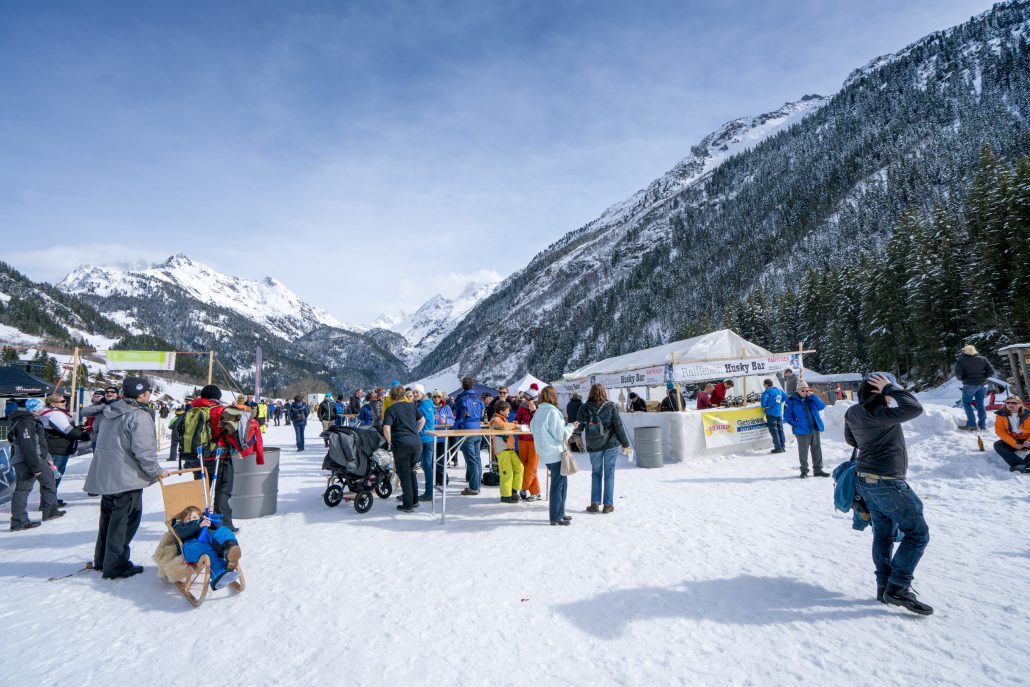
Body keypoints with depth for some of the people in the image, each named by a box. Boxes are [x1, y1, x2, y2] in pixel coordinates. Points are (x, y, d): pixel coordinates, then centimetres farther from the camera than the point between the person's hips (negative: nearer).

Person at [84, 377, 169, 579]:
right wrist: (156, 471, -10)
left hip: (105, 476, 10)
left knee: (108, 518, 22)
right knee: (123, 522, 1)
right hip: (126, 478, -10)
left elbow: (105, 442, 22)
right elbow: (144, 451, -23)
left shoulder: (111, 412, 11)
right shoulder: (139, 417, -19)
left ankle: (102, 560, 34)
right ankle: (116, 565, 9)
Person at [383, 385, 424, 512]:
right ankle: (415, 500, 26)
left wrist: (390, 442, 0)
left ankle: (408, 505, 11)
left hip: (401, 444, -4)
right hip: (417, 443, 5)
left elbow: (386, 429, -14)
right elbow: (422, 420, 20)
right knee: (411, 471, 21)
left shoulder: (390, 409, -3)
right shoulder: (411, 406, 11)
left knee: (404, 474, 6)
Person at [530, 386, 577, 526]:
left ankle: (560, 513, 26)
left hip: (546, 453, 9)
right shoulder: (552, 411, -16)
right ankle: (556, 517, 8)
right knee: (558, 485, 1)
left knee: (561, 483, 19)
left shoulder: (538, 412, 10)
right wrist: (571, 426, 0)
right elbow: (560, 434, -16)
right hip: (556, 453, -9)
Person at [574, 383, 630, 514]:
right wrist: (625, 444, 2)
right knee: (609, 474, 8)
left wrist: (577, 431, 20)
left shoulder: (584, 408, -6)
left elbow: (578, 427, -1)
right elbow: (619, 426, -7)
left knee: (596, 473, 15)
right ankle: (608, 505, 10)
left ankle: (595, 503, 12)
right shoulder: (611, 406, -9)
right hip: (611, 444, -1)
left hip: (593, 446, 1)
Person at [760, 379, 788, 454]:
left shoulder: (768, 391, -12)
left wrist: (764, 407, -15)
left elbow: (764, 398, -29)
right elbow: (785, 397, 28)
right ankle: (783, 447, 16)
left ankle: (778, 447, -4)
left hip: (771, 414, -7)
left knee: (774, 431, -3)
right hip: (779, 413, 7)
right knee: (780, 430, 13)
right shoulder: (779, 390, 12)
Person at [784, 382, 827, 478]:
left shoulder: (811, 398, 9)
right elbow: (787, 416, -6)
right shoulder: (791, 401, -5)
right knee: (803, 451, 3)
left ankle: (818, 469, 25)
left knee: (817, 450, 12)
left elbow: (822, 406, -4)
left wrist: (812, 396, -11)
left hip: (815, 429, 5)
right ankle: (804, 470, 16)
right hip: (802, 431, -4)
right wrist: (796, 424, -16)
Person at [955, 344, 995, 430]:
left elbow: (958, 374, -13)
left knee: (967, 403, 7)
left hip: (969, 385, -4)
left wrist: (961, 379, 7)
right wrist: (982, 376, 16)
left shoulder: (961, 360, -5)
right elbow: (991, 372, 2)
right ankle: (982, 424, 17)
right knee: (980, 403, 14)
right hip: (983, 384, 5)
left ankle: (972, 424, 1)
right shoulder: (982, 359, 6)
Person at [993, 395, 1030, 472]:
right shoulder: (1001, 415, -4)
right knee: (997, 445, -28)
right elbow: (1000, 431, -10)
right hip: (1010, 442, 0)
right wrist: (1014, 444, -22)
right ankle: (1018, 464, -44)